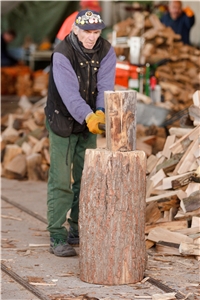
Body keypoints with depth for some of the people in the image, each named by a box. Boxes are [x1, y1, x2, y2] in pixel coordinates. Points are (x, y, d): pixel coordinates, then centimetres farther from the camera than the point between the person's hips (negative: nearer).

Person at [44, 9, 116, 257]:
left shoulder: (106, 51, -8)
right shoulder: (62, 54, -22)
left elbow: (105, 85, -19)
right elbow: (69, 92, -33)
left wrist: (100, 112, -37)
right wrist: (88, 116, -48)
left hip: (89, 123, 5)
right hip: (62, 122, -5)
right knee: (60, 181, -8)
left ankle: (78, 230, 24)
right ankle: (57, 238, -7)